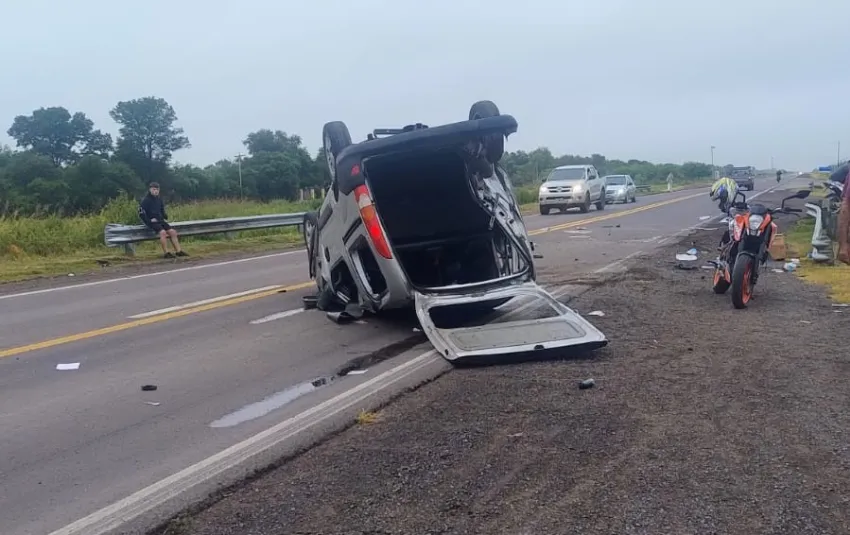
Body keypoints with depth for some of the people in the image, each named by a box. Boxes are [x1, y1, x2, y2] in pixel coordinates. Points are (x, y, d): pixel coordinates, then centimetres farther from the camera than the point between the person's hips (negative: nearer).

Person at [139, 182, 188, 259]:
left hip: (160, 221, 7)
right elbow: (141, 213, -10)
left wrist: (165, 218, 13)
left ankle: (178, 251, -9)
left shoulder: (159, 199, 14)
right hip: (152, 222, -7)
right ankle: (166, 253, -27)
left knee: (172, 232, -9)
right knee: (163, 232, -28)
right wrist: (149, 221, -16)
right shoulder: (146, 200, -6)